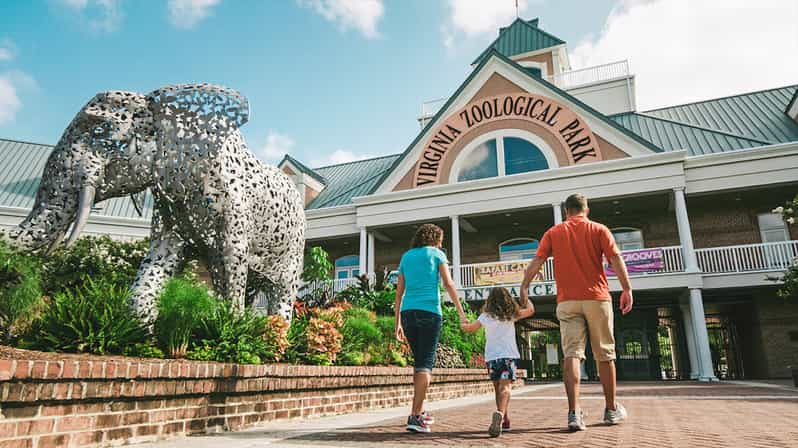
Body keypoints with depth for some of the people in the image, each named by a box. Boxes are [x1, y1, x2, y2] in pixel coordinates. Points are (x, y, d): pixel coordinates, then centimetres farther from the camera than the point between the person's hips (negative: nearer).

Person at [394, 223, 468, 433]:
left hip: (408, 312, 5)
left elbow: (399, 292, 16)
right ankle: (415, 416, -13)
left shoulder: (406, 257, 19)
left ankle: (420, 411, 22)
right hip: (430, 311, -5)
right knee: (426, 363, -5)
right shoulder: (436, 254, 8)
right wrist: (461, 312, -1)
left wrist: (398, 323, 18)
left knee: (419, 361, 16)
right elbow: (448, 284, -3)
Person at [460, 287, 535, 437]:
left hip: (491, 357, 2)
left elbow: (470, 328, 20)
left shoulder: (485, 316, 7)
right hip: (508, 356, -2)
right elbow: (531, 310, 18)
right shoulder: (512, 315, 6)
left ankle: (504, 420, 26)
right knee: (505, 387, -15)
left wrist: (463, 325, 41)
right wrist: (525, 297, 35)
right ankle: (500, 413, -41)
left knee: (498, 388, 17)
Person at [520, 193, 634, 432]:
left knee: (572, 354, -5)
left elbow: (537, 261, -1)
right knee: (605, 354, 11)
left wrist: (524, 287, -2)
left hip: (567, 301, 1)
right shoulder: (599, 230, 6)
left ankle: (574, 413, -15)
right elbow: (616, 259, -6)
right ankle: (611, 409, 22)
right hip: (597, 298, 0)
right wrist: (627, 289, -6)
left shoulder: (554, 232, 8)